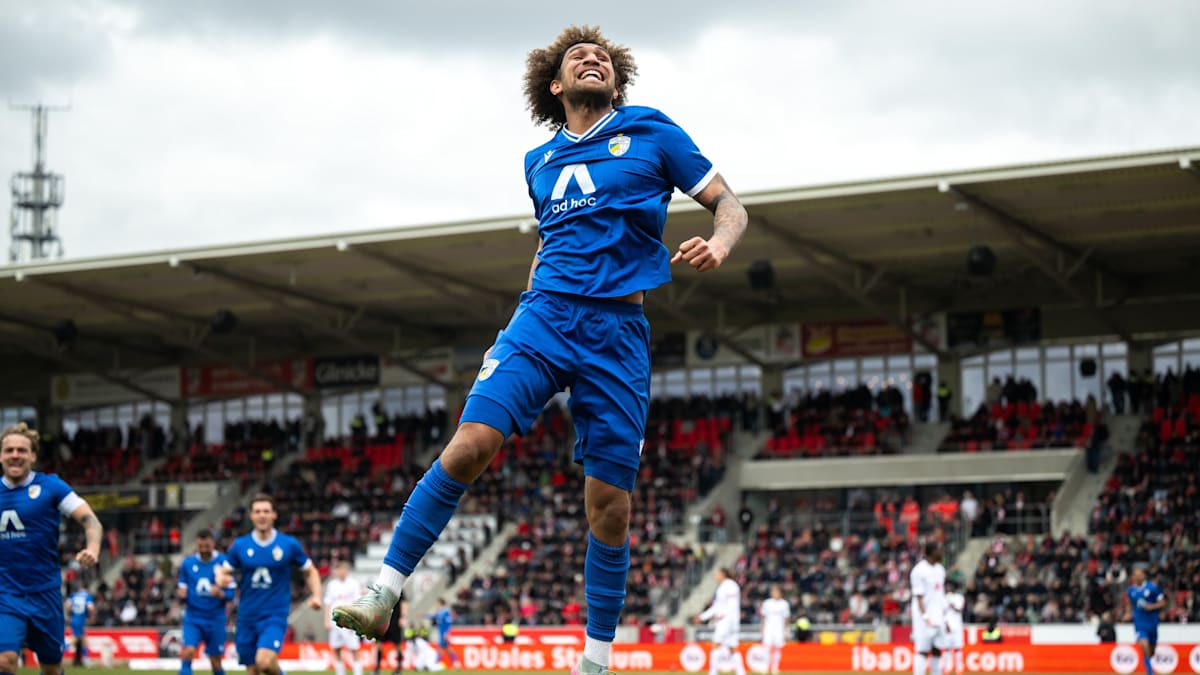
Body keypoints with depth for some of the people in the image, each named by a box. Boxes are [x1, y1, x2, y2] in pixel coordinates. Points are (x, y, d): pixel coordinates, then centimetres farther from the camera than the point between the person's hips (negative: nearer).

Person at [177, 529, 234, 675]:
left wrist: (220, 593, -25)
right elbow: (182, 590, 10)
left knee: (215, 662, 5)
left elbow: (230, 594, -3)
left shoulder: (223, 562, -5)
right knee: (188, 652, -20)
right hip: (193, 618, 1)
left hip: (215, 618, -1)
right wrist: (181, 595, -13)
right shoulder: (187, 563, 2)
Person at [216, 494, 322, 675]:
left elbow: (310, 571, 10)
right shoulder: (240, 545, 2)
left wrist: (316, 595, -7)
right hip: (247, 617, 3)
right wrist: (222, 580, -15)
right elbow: (223, 572, 10)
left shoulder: (289, 545, -2)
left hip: (275, 614, -3)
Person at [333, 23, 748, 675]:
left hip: (618, 329, -2)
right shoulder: (539, 162, 19)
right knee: (471, 443, -20)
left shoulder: (650, 131, 8)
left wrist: (717, 245, -14)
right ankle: (384, 593, -16)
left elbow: (729, 205, 7)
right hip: (544, 312, 2)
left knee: (609, 499, -3)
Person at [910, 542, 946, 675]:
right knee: (922, 651, -8)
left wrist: (945, 618, 15)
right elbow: (918, 597, -15)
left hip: (938, 618, 8)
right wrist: (926, 618, -23)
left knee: (937, 651, 8)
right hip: (925, 618, -8)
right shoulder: (919, 571, -13)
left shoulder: (940, 569, 12)